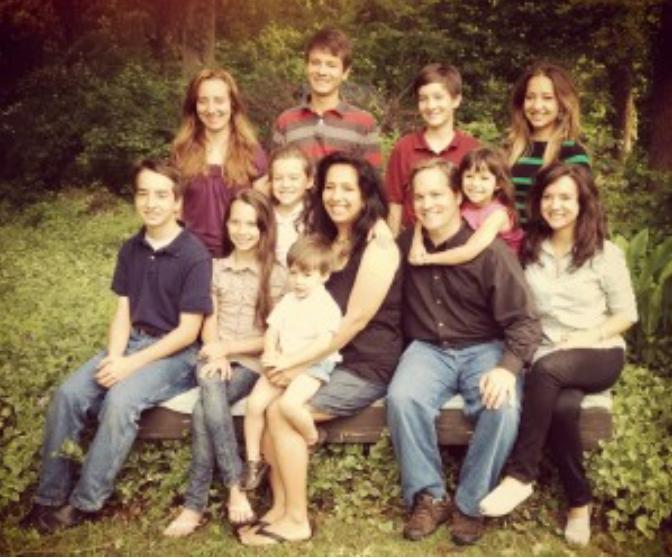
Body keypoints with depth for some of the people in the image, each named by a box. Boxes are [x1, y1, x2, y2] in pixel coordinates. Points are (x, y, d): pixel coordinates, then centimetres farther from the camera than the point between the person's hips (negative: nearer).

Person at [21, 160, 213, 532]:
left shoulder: (194, 256, -14)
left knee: (121, 400, -30)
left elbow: (188, 330, -15)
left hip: (177, 352, -6)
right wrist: (114, 356, -14)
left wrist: (131, 365, -20)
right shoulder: (131, 250, 6)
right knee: (68, 394, -14)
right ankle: (50, 497, -2)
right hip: (132, 344, 6)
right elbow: (123, 312, 6)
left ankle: (85, 503, -13)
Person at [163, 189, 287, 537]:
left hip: (251, 363, -3)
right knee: (211, 390, -31)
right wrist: (216, 356, -12)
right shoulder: (216, 268, 12)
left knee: (203, 411, -27)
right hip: (215, 359, 3)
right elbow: (209, 324, 7)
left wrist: (229, 348, -12)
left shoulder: (276, 275, 0)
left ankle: (195, 503, -16)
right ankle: (235, 487, -21)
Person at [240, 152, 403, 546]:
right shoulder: (328, 241, 13)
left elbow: (355, 320, -19)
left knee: (281, 412, -19)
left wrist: (303, 363, -18)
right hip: (330, 360, 8)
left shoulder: (378, 248, -13)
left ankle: (297, 520, -6)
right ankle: (280, 508, -3)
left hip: (367, 367, -8)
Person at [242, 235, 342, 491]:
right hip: (283, 364, 6)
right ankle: (254, 461, 3)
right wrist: (271, 355, -11)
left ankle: (313, 441, -2)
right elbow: (271, 332, 10)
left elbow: (322, 344, -18)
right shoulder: (287, 301, 13)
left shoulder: (327, 305, -8)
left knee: (289, 403, -32)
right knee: (254, 403, -13)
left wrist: (289, 360, -23)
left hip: (313, 365, -6)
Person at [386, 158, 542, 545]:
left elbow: (524, 321, -12)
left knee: (503, 407, -31)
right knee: (402, 397, -29)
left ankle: (470, 504, -8)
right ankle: (429, 496, -9)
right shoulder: (406, 245, 3)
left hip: (485, 349, -2)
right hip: (428, 349, 2)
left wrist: (509, 367, -27)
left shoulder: (490, 251, -10)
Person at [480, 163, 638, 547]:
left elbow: (627, 314, 2)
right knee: (562, 407, -31)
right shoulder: (530, 250, 10)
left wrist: (587, 338, -12)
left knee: (546, 369, -35)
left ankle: (521, 475, -25)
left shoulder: (606, 253, 1)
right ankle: (580, 502, -10)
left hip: (600, 354, -2)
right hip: (551, 361, 2)